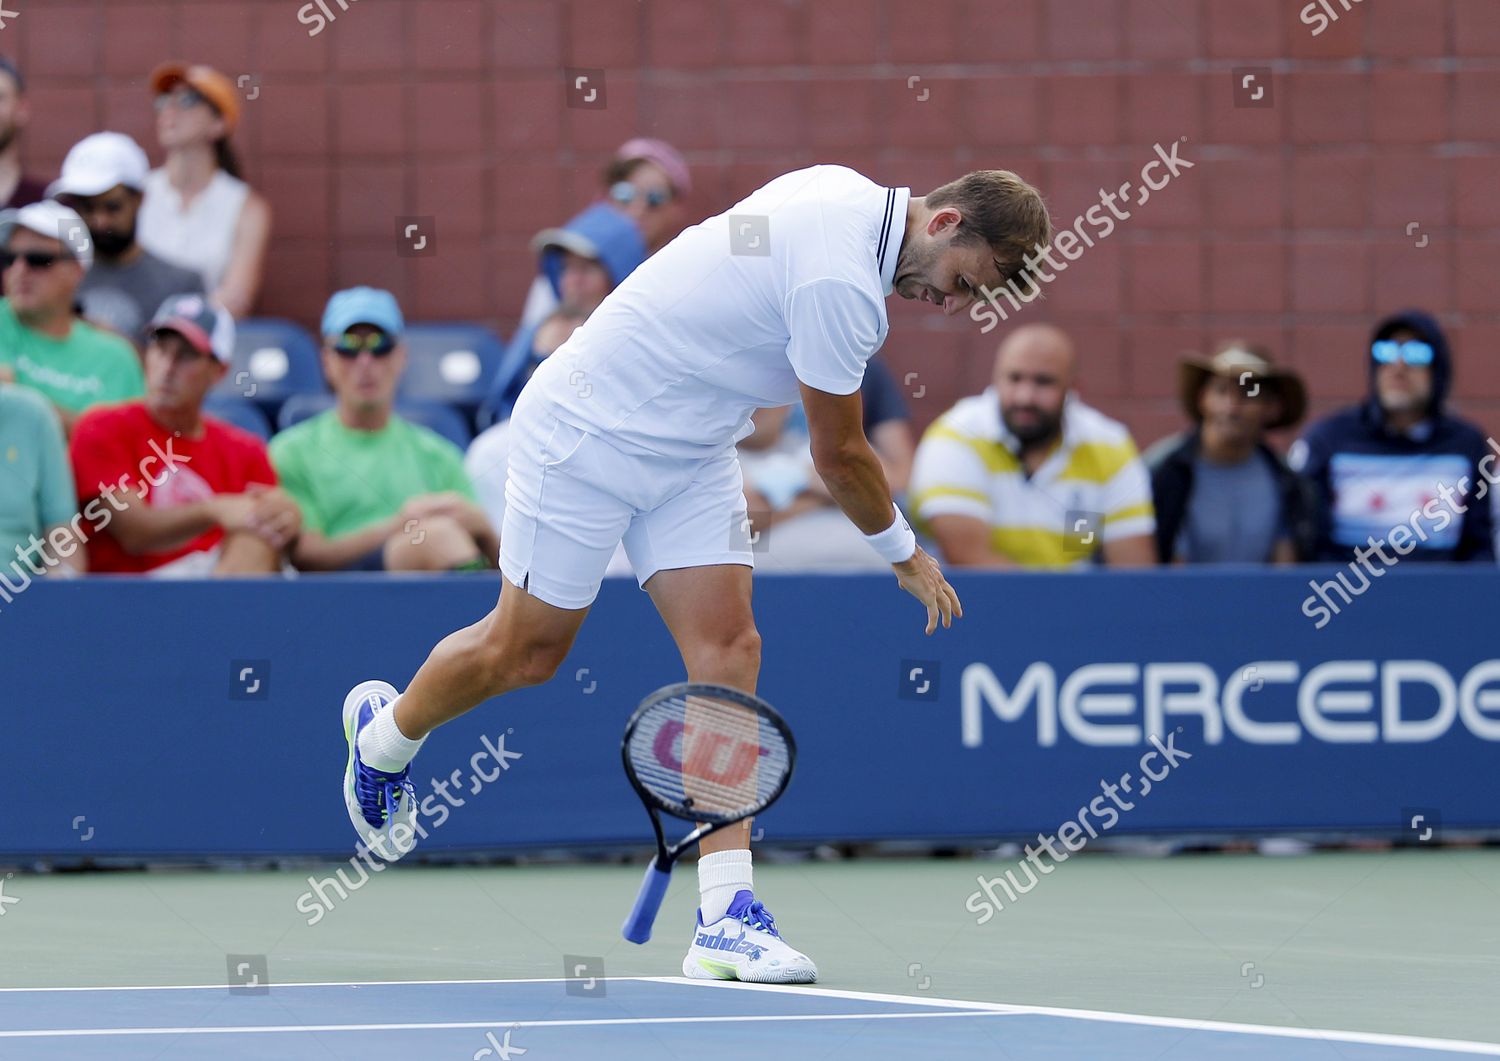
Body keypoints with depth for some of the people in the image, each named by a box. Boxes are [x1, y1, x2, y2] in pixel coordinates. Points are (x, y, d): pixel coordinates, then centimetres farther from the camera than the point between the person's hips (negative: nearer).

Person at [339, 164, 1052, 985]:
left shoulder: (846, 192, -2)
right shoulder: (843, 284, -30)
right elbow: (838, 457, -19)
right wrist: (906, 556, -3)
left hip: (689, 448, 9)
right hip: (590, 431, -9)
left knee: (727, 648, -5)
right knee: (525, 651, 5)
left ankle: (724, 916, -10)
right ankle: (384, 732, 37)